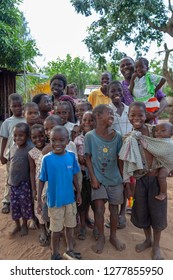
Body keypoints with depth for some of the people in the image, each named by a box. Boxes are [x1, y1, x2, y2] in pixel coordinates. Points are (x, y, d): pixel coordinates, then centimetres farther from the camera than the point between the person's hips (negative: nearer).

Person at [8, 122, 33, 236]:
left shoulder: (30, 148, -20)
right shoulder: (13, 147, 1)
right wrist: (10, 178, 14)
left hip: (24, 182, -5)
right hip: (13, 181, 6)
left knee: (25, 204, 10)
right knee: (14, 204, 16)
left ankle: (24, 225, 33)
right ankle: (17, 225, 35)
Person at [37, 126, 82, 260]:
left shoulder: (72, 156, -9)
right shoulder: (47, 159, -17)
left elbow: (74, 176, 3)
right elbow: (42, 180, -9)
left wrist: (78, 193, 8)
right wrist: (39, 199, -7)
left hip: (70, 198, 3)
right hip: (54, 200, -3)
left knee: (70, 225, 20)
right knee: (56, 229, 13)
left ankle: (70, 250, 41)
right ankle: (55, 254, 36)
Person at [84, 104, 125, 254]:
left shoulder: (117, 136, -4)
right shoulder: (90, 136, -11)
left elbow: (119, 159, 3)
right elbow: (88, 158, -6)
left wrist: (123, 178, 3)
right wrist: (93, 178, -10)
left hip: (115, 179, 2)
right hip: (99, 179, -2)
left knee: (114, 208, 12)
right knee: (99, 209, 0)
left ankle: (113, 236, 35)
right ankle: (101, 237, 26)